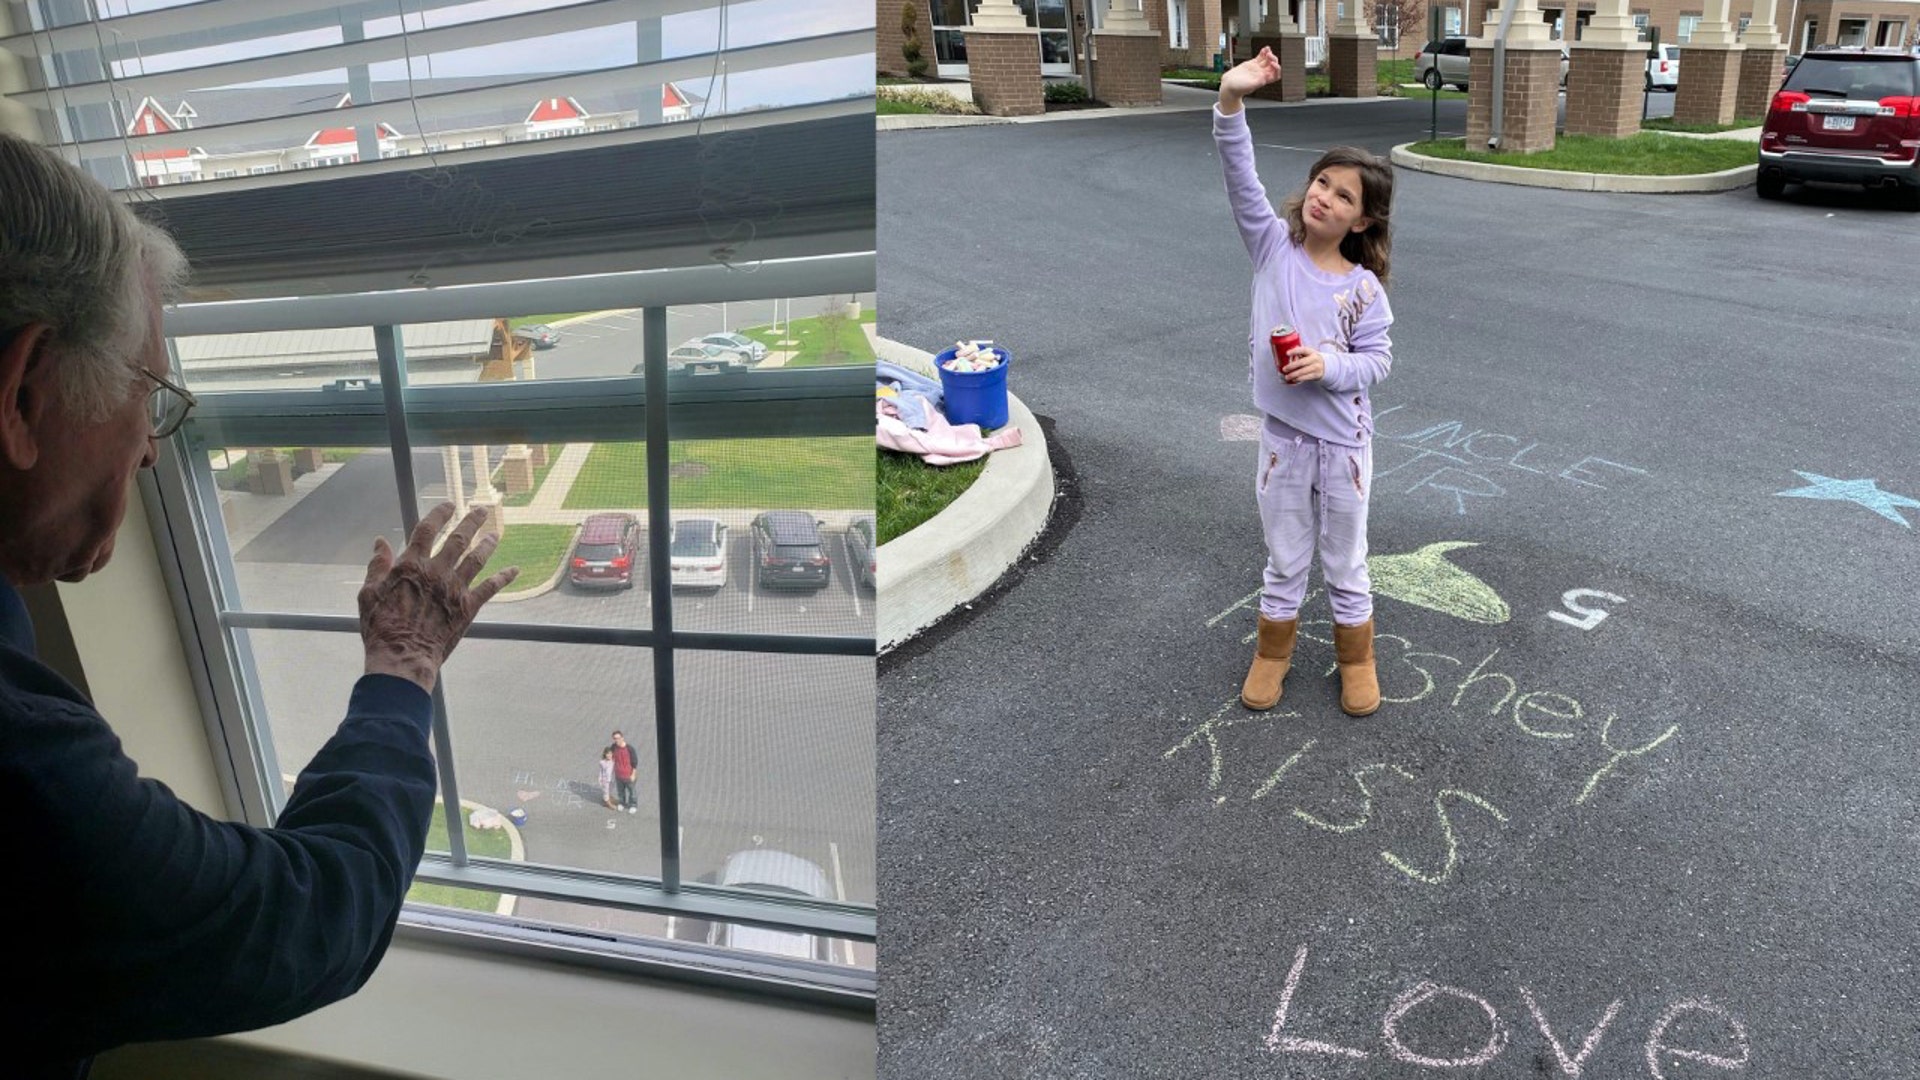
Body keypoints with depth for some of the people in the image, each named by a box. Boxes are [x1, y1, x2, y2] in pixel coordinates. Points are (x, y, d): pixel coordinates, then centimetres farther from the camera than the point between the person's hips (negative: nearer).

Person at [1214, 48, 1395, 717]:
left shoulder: (1363, 287, -10)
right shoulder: (1273, 245, -8)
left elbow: (1377, 359, -4)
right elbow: (1240, 179, -21)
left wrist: (1329, 367, -24)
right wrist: (1231, 102, -34)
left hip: (1343, 442, -1)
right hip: (1282, 436, 1)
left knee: (1345, 563, 16)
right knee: (1284, 561, 17)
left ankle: (1356, 660, 36)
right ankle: (1273, 651, 37)